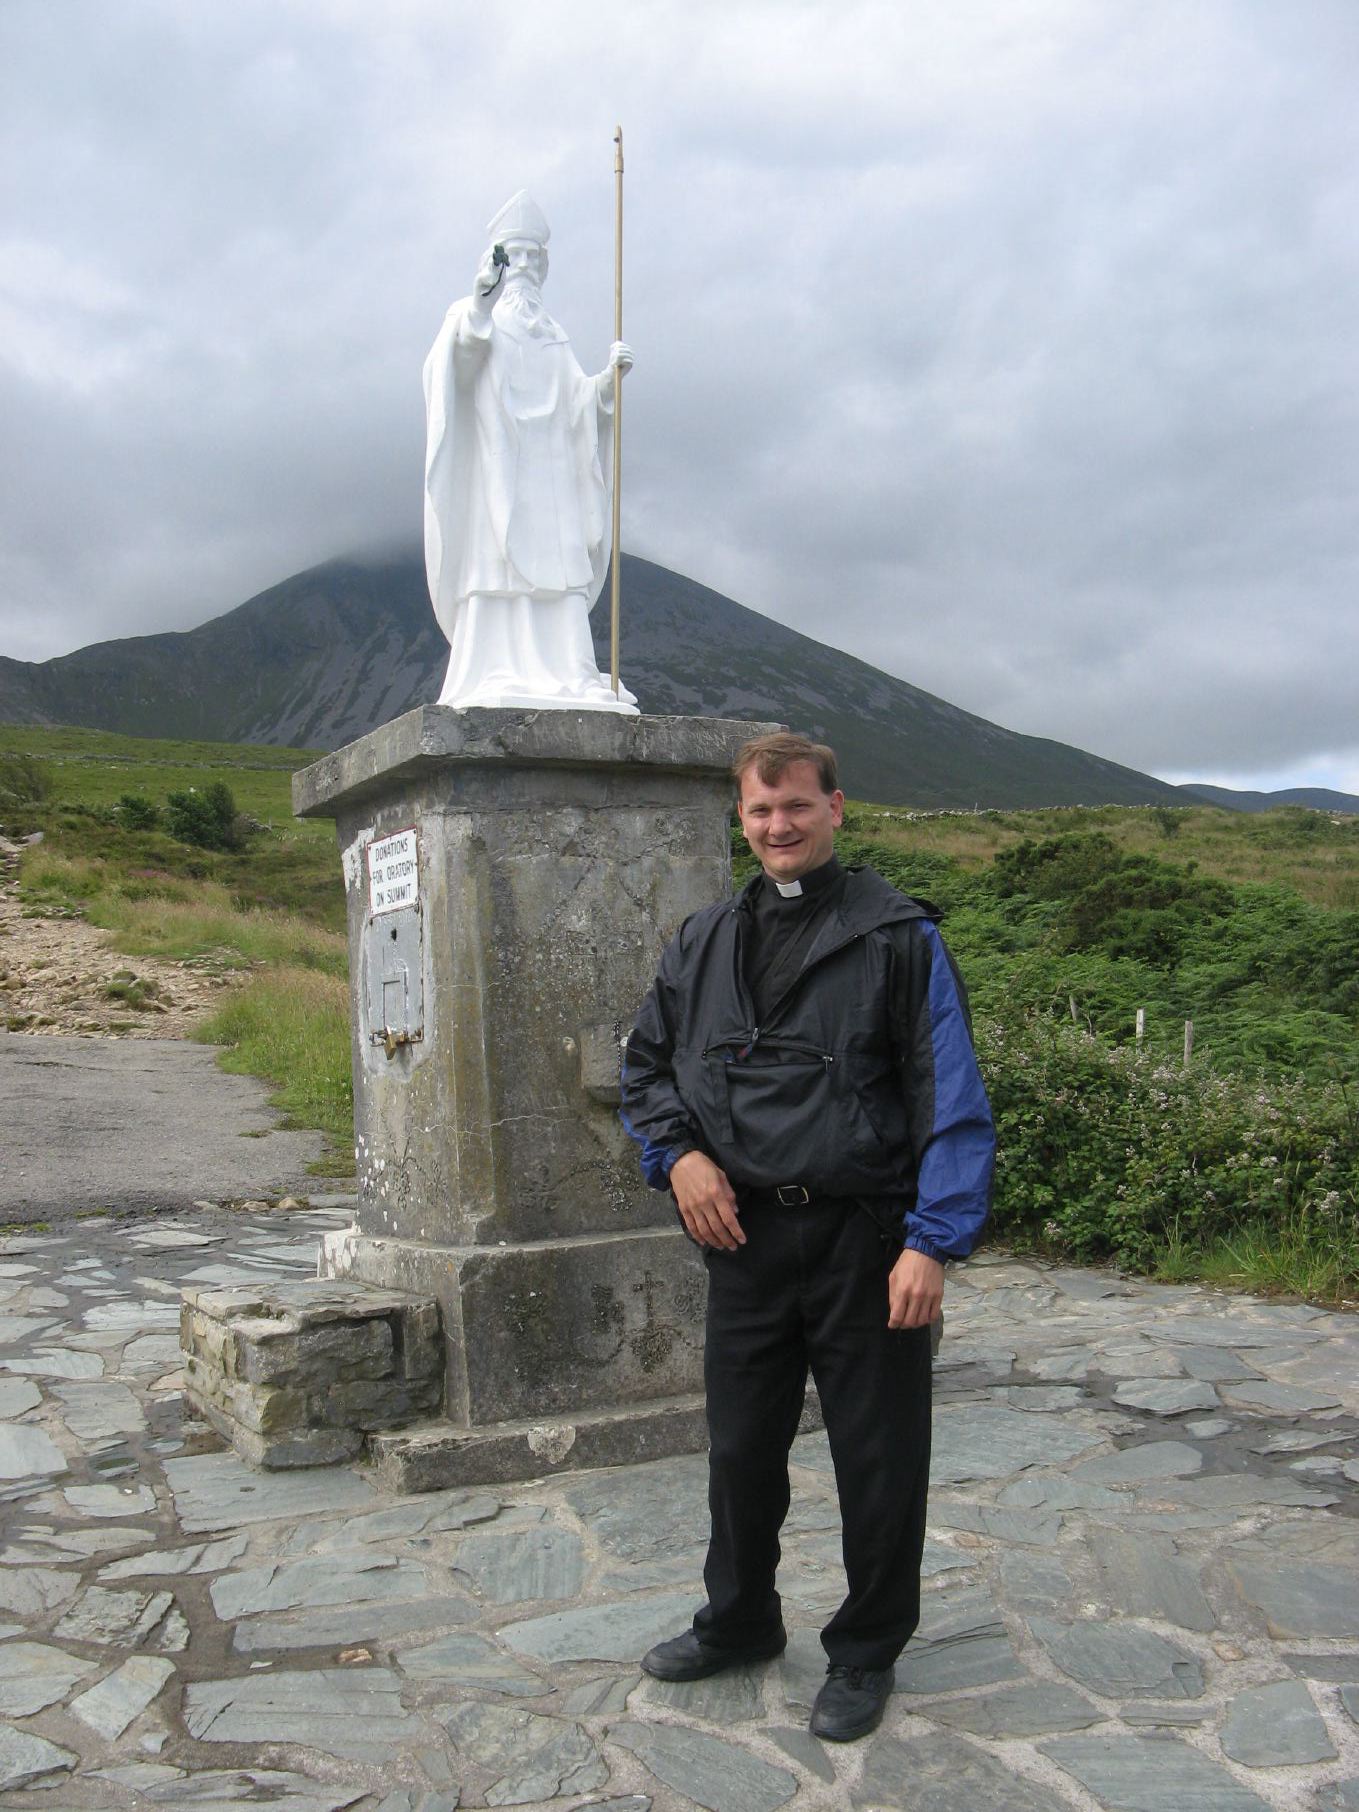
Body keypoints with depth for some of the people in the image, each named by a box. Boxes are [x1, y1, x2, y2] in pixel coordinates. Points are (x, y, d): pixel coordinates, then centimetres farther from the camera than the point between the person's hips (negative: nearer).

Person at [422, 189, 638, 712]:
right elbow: (461, 353, -13)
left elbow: (577, 400, 15)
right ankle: (499, 679, -18)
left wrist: (608, 377, -4)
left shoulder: (551, 334, 26)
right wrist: (480, 302, -30)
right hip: (494, 465, -5)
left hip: (550, 470, 5)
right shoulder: (475, 315, 10)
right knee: (497, 567, -14)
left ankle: (567, 680, -12)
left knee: (561, 570, -6)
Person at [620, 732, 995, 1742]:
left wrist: (933, 1243, -17)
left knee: (878, 1460, 10)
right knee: (741, 1447, 18)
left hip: (866, 1242, -4)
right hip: (746, 1238, 5)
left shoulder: (898, 937, -6)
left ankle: (867, 1653, 32)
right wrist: (677, 1153, 0)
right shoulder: (704, 943, 9)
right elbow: (646, 1063, 19)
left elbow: (953, 1099, -9)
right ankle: (739, 1622, 41)